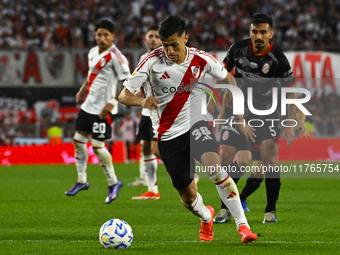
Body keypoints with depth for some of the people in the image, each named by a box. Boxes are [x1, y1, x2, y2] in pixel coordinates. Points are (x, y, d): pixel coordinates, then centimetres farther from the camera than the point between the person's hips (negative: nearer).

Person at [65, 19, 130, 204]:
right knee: (78, 140, 10)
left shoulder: (115, 56, -16)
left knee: (97, 145, -8)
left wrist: (112, 103, -22)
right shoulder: (93, 52, 9)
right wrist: (83, 89, 15)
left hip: (102, 108, -8)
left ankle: (113, 183, 9)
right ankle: (82, 180, 23)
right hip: (88, 105, 8)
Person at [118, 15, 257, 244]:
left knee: (214, 166, -30)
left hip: (196, 123, 0)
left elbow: (227, 79, 11)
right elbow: (123, 95, -12)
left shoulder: (201, 60, -7)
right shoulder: (153, 61, -12)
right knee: (188, 195, 5)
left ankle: (242, 224, -23)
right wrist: (142, 101, -36)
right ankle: (206, 216, 42)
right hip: (169, 135, 0)